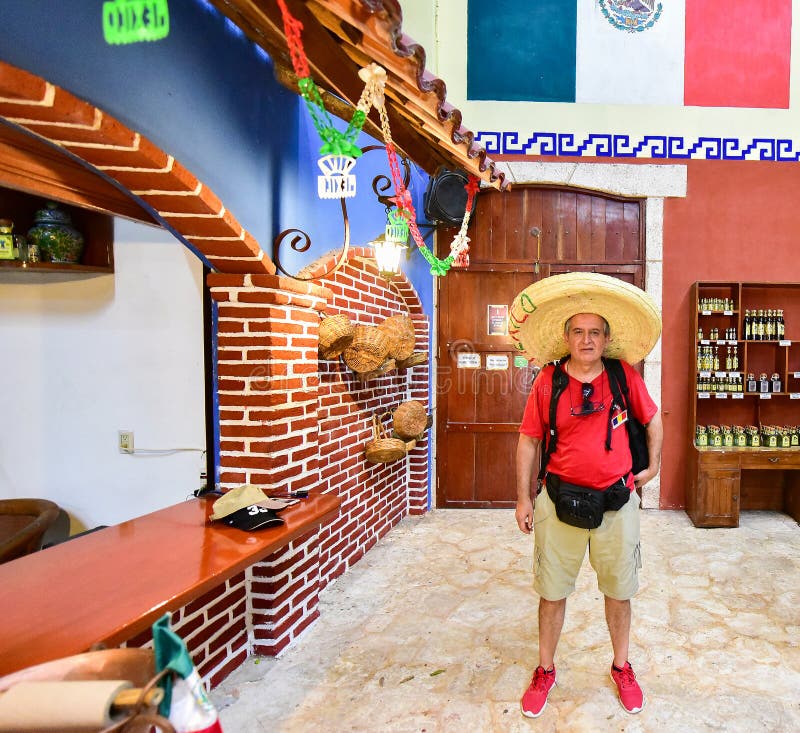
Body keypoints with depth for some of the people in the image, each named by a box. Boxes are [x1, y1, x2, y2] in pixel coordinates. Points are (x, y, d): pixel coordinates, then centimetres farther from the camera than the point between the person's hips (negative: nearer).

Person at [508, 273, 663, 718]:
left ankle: (622, 668, 42)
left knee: (619, 590, 18)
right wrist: (524, 498, 0)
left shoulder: (624, 376, -4)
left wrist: (653, 466, 13)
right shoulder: (548, 381, -7)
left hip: (617, 502, 1)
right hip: (560, 501, -1)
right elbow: (529, 440, -1)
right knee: (553, 591, 12)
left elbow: (653, 419, 13)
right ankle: (546, 671, 34)